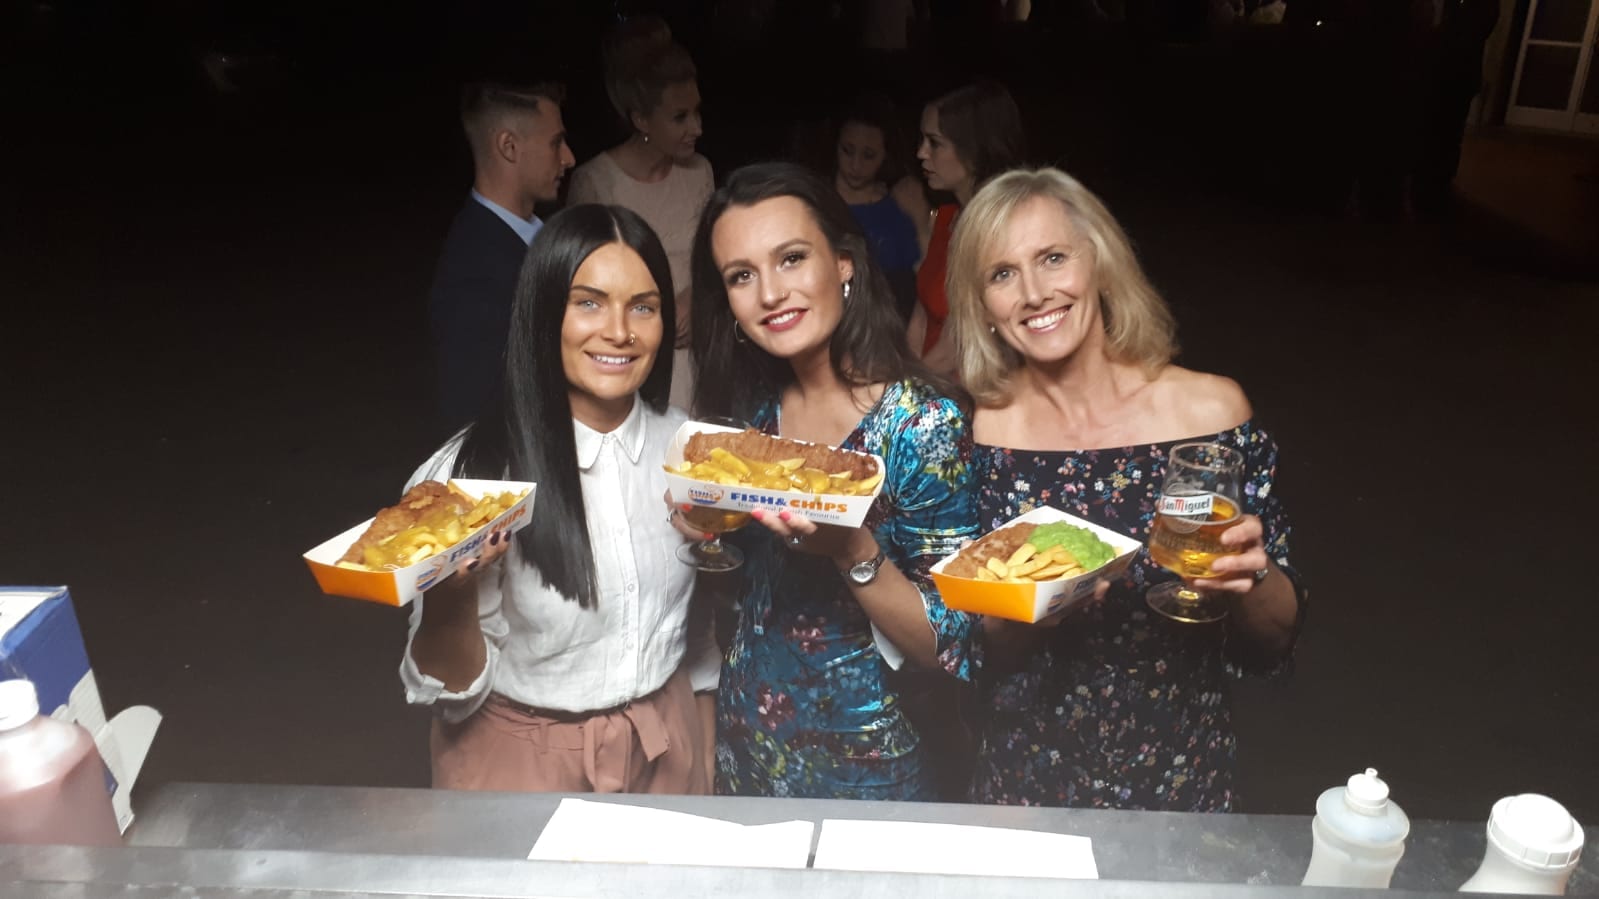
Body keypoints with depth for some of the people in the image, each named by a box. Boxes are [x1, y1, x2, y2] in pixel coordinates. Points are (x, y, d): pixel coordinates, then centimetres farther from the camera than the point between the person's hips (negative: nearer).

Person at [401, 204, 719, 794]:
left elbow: (703, 627, 6)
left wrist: (708, 764, 11)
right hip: (520, 763, -3)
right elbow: (454, 690, -13)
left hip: (667, 750, 4)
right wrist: (448, 603, -33)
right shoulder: (467, 475, -19)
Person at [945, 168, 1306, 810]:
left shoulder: (1213, 411, -13)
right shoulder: (981, 432, -11)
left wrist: (1250, 576, -26)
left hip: (1179, 778, 0)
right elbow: (982, 654, -4)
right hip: (1025, 781, 1)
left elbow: (1273, 644, -6)